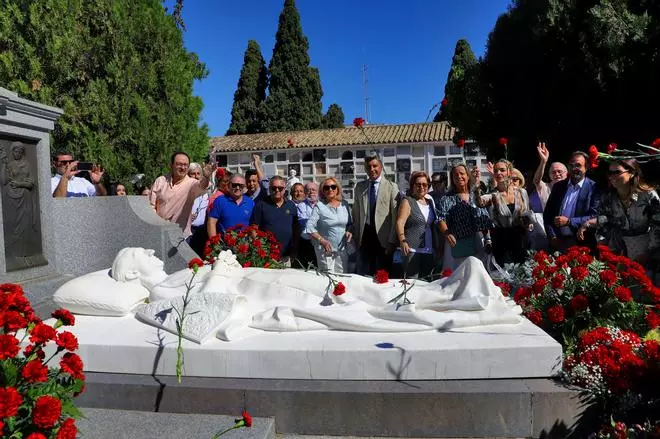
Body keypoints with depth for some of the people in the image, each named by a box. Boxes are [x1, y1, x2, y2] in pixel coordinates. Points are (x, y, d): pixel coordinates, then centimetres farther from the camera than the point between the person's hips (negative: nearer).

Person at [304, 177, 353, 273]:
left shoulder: (344, 205, 5)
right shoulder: (319, 207, -6)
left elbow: (350, 223, 17)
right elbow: (309, 228, -11)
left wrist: (349, 231, -4)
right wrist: (322, 241, -21)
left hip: (342, 249, 4)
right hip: (325, 250, -4)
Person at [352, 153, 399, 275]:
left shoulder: (391, 187, -2)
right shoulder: (359, 187, 10)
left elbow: (395, 216, -5)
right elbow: (356, 213, 12)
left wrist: (392, 241, -10)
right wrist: (356, 237, 4)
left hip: (383, 237, -3)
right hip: (365, 236, 3)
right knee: (363, 274, 7)